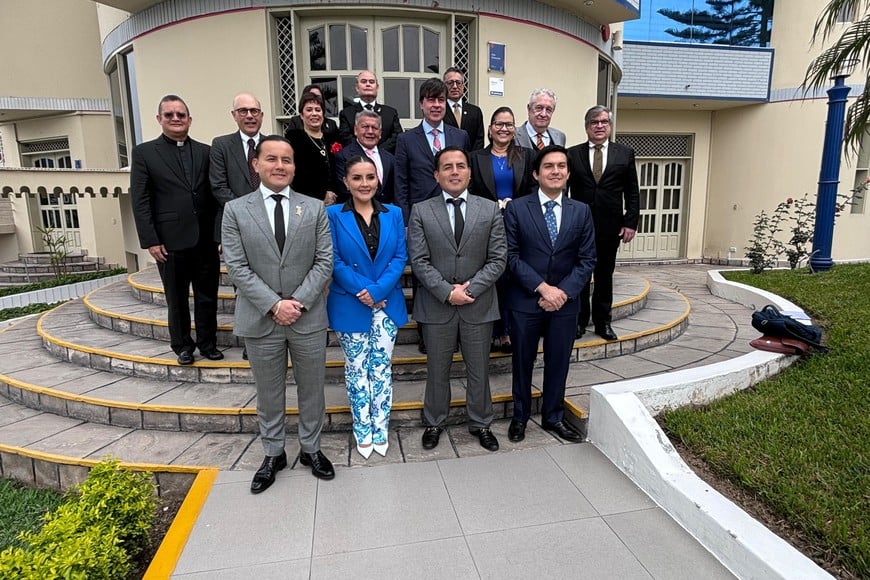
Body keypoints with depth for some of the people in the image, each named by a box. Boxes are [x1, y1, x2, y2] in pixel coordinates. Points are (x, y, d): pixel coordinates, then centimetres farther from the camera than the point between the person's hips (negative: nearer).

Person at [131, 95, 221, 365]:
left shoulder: (205, 151, 9)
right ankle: (182, 345, 26)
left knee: (207, 296, 10)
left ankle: (207, 342, 25)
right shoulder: (144, 152, 2)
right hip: (171, 241, -2)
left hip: (206, 239, 2)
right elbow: (139, 200, -2)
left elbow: (215, 193, 9)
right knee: (177, 299, 10)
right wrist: (150, 240, -8)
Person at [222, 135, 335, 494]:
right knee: (269, 393, 14)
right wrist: (274, 305, -15)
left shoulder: (314, 208, 2)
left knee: (312, 389, 14)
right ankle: (273, 454, 34)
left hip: (308, 318, 1)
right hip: (261, 320, 0)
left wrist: (298, 302, -14)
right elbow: (237, 267, -6)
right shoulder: (235, 211, 0)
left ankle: (310, 448, 34)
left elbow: (324, 261, -3)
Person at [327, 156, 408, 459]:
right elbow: (334, 261, -8)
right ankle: (362, 430, 24)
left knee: (382, 368, 8)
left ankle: (380, 429, 22)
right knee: (356, 369, 8)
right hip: (350, 305, -2)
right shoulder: (333, 215, -3)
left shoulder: (393, 214, 5)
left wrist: (377, 290, -14)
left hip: (387, 303, 2)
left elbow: (400, 257, -2)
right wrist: (361, 291, -17)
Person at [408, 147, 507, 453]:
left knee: (479, 369, 14)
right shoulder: (421, 212, -1)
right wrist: (447, 292, -15)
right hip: (436, 305, -1)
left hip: (479, 305, 1)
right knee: (437, 370, 13)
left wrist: (470, 288, -13)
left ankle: (481, 423, 33)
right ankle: (434, 423, 33)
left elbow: (497, 259, -2)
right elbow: (419, 261, -6)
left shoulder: (490, 209, 2)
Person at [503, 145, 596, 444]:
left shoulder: (582, 211, 4)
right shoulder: (517, 209, -5)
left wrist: (564, 291, -12)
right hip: (525, 300, -2)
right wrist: (542, 287, -17)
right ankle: (520, 416, 31)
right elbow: (511, 256, -9)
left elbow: (587, 259, 2)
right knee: (523, 362, 12)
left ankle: (553, 417, 32)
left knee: (558, 362, 13)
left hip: (565, 302, 2)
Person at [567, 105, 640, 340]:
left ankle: (602, 322, 22)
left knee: (605, 275, 10)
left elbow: (632, 193, 5)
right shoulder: (572, 154, 2)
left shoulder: (625, 154, 5)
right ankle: (580, 320, 21)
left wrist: (631, 223, -3)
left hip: (611, 227, 1)